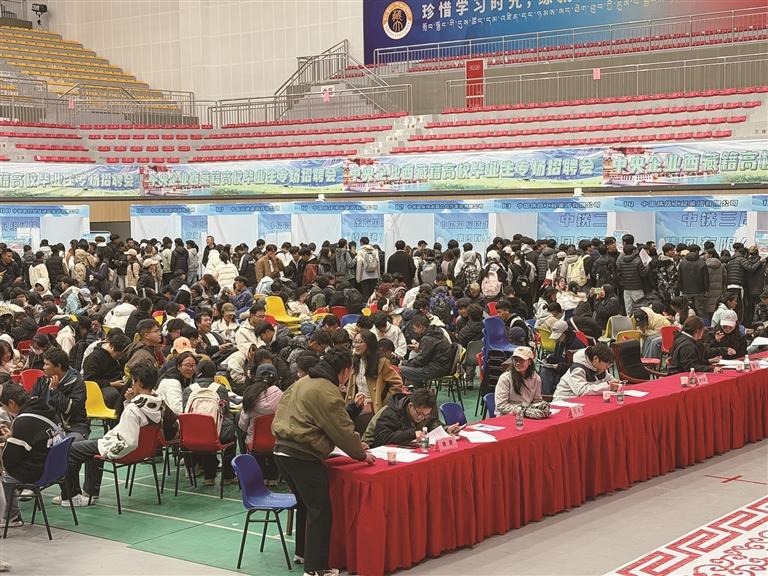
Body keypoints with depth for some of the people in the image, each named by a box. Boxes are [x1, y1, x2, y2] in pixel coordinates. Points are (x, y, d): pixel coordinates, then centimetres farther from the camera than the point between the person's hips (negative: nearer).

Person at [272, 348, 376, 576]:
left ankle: (303, 552, 37)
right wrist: (361, 455, 5)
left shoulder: (303, 382, 16)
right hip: (303, 456, -10)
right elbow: (342, 430, -11)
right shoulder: (327, 392, -14)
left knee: (305, 503, 25)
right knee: (320, 510, -4)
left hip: (282, 450, 10)